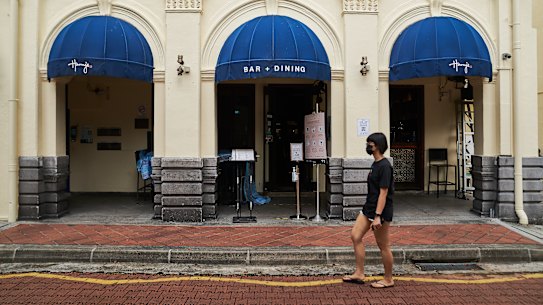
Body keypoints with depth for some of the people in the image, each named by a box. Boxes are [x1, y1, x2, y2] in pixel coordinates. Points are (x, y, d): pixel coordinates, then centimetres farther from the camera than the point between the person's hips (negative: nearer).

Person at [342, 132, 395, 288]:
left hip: (380, 212, -10)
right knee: (355, 236, 7)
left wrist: (378, 216, -24)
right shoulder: (375, 164, 11)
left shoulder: (384, 166, -18)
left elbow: (383, 193, -21)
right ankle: (359, 274, 16)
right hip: (368, 208, 10)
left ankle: (388, 279, 18)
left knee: (383, 246, 2)